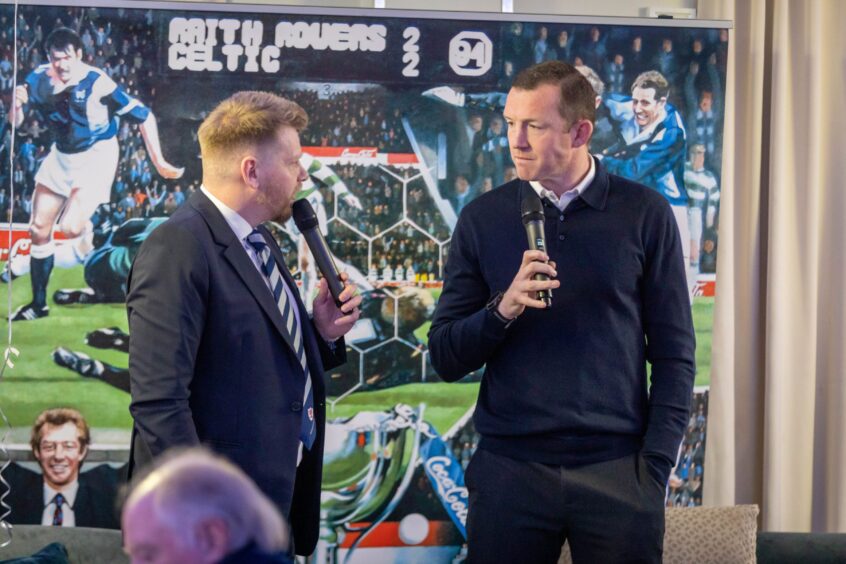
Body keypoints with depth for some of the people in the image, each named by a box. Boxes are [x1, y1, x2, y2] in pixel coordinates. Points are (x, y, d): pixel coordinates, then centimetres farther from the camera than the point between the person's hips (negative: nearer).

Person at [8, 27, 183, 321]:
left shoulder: (96, 82, -25)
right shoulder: (39, 79, -10)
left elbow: (144, 117, -19)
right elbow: (15, 122, -7)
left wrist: (159, 162, -19)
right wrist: (17, 105, -30)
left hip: (96, 156, -6)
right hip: (62, 154, 6)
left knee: (71, 227, -24)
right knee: (39, 228, 7)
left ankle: (88, 234, 14)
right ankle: (38, 304, 21)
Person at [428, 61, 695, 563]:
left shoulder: (644, 214, 1)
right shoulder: (483, 219, 5)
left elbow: (673, 353, 3)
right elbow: (445, 359, 4)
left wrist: (655, 465, -4)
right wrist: (503, 309, -14)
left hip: (616, 470, -1)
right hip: (511, 469, 1)